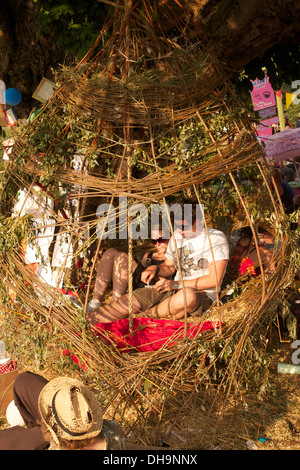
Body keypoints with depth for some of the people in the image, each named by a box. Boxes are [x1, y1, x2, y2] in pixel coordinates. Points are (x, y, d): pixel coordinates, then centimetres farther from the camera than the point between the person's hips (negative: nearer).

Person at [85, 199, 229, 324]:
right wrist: (155, 269, -3)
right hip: (174, 290, 6)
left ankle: (147, 314, -16)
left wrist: (177, 284, -19)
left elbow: (214, 280, -16)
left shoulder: (216, 239, -11)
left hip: (203, 295, -6)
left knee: (188, 296, -41)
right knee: (137, 295, -16)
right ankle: (90, 320, -20)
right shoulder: (177, 237, 10)